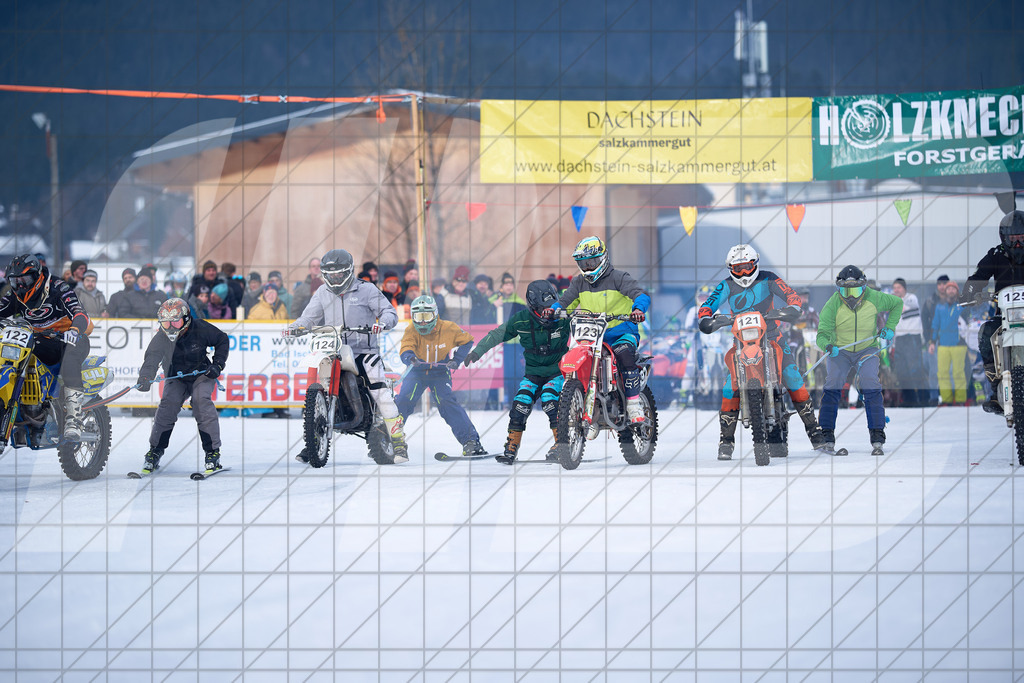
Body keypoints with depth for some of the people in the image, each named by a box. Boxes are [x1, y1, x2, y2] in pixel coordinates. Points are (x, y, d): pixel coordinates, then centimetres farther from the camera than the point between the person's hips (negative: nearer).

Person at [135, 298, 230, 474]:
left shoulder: (200, 329, -21)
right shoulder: (161, 338, -20)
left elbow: (222, 340, -4)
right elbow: (152, 359, -33)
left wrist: (218, 364, -12)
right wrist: (145, 378, -53)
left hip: (201, 374, -2)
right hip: (176, 378, 2)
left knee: (202, 401, -25)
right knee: (168, 404, -19)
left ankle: (213, 452, -19)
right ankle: (155, 451, -4)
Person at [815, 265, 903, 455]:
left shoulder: (874, 299, -13)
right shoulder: (833, 305, -18)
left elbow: (897, 303, 6)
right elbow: (822, 334, -21)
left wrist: (890, 327, -5)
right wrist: (828, 346, -44)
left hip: (867, 350, 0)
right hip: (839, 351, 0)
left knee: (871, 387, -19)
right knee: (832, 386, -19)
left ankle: (877, 440, -16)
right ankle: (827, 437, -11)